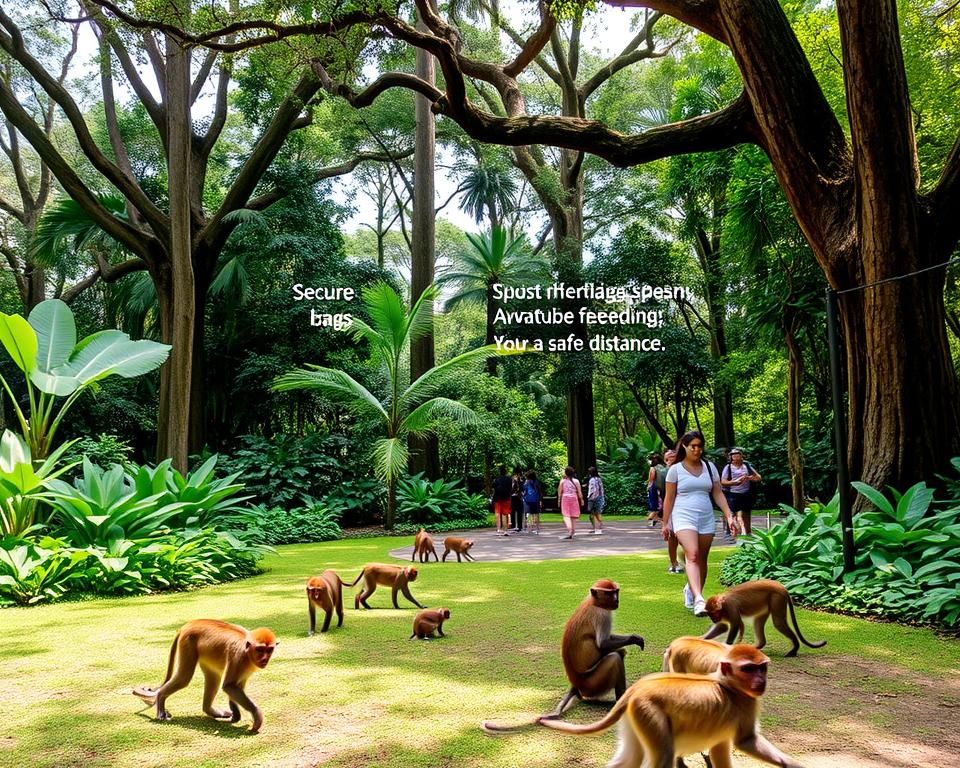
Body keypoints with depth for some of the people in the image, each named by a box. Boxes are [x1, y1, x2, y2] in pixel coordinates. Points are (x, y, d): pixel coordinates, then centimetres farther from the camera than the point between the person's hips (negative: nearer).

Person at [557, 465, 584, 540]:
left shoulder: (562, 481, -3)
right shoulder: (576, 481, -1)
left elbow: (559, 492, 0)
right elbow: (579, 492, -2)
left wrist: (559, 500, 11)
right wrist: (581, 500, 9)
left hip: (565, 498, -1)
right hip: (574, 498, 2)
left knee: (566, 516, -4)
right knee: (573, 517, 12)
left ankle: (569, 531, -25)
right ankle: (572, 532, 16)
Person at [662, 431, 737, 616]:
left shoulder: (710, 467, 10)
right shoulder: (675, 470, 1)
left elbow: (718, 494, 10)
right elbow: (669, 498, 3)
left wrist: (729, 516, 1)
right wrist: (665, 523, 2)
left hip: (706, 519, 4)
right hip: (684, 517, -4)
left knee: (702, 560, 8)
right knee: (692, 555, -22)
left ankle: (690, 590, 29)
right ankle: (698, 599, -33)